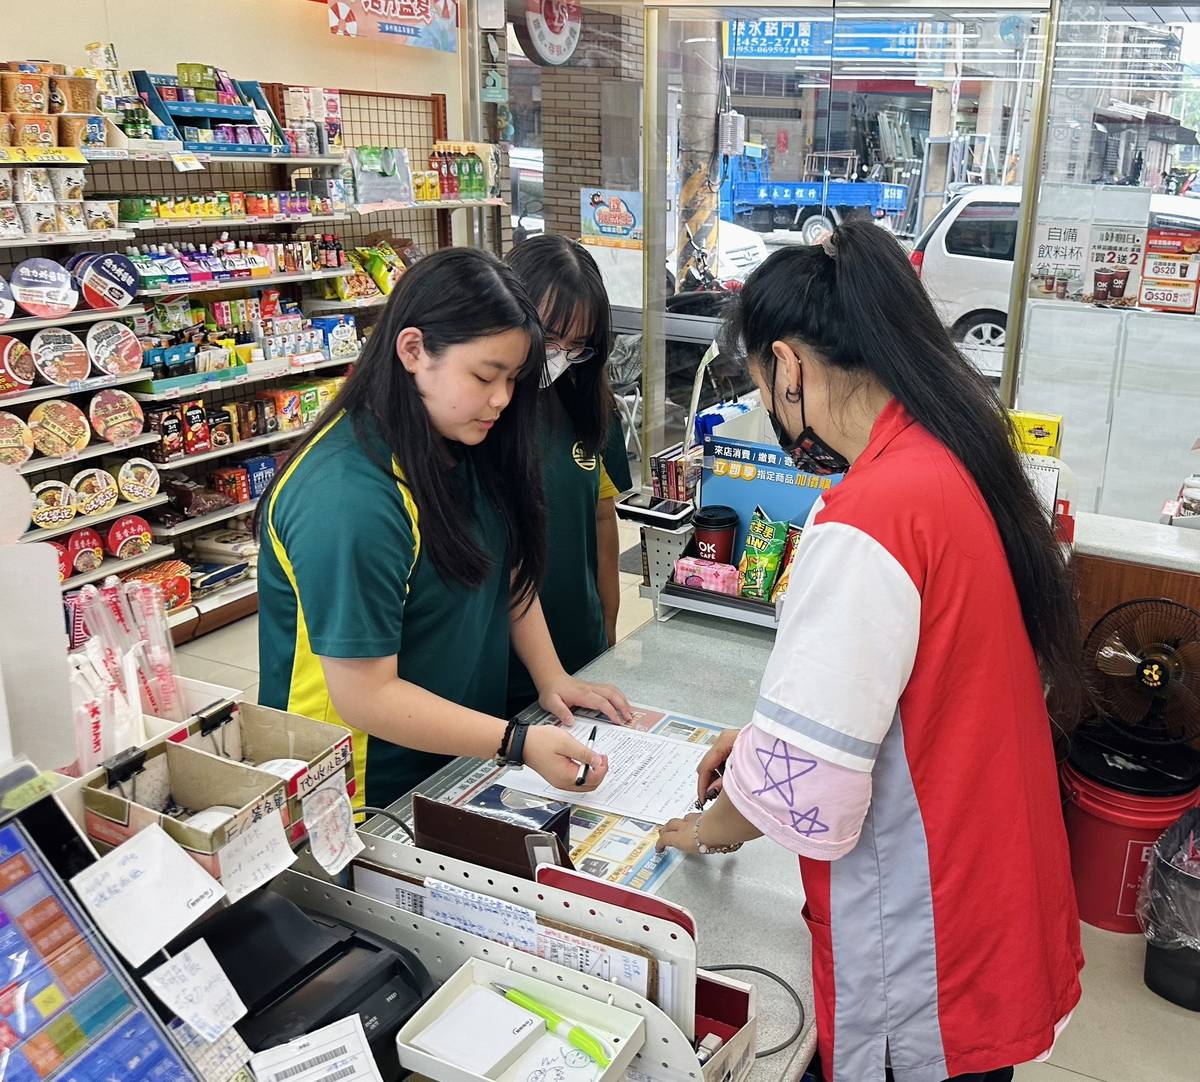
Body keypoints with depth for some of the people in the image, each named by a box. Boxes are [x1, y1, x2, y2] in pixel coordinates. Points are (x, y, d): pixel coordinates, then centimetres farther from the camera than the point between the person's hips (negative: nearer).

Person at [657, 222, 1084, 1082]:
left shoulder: (865, 524, -30)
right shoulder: (957, 458, -1)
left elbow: (802, 789, -25)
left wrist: (705, 831, -5)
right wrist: (773, 730, 10)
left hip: (925, 945, -8)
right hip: (993, 874, 8)